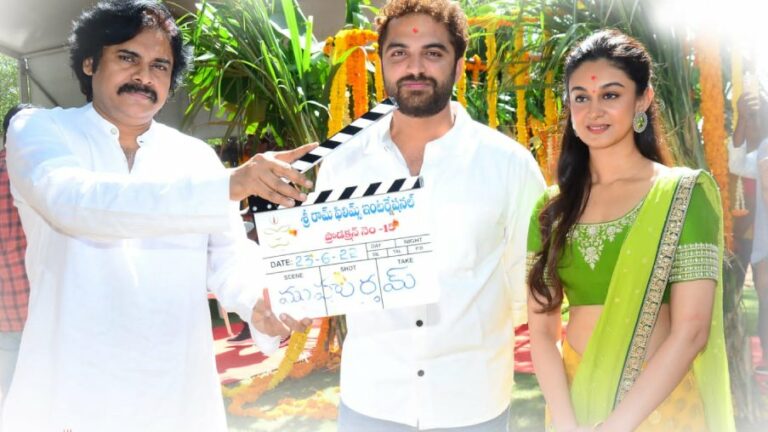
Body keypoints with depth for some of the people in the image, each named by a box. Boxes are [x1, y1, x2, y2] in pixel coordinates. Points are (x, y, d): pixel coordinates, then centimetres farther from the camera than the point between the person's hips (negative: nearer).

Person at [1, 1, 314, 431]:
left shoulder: (197, 157, 9)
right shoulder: (39, 129, -2)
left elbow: (229, 258, 3)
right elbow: (75, 203, -22)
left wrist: (262, 303, -20)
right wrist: (227, 185, -31)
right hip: (71, 394, -3)